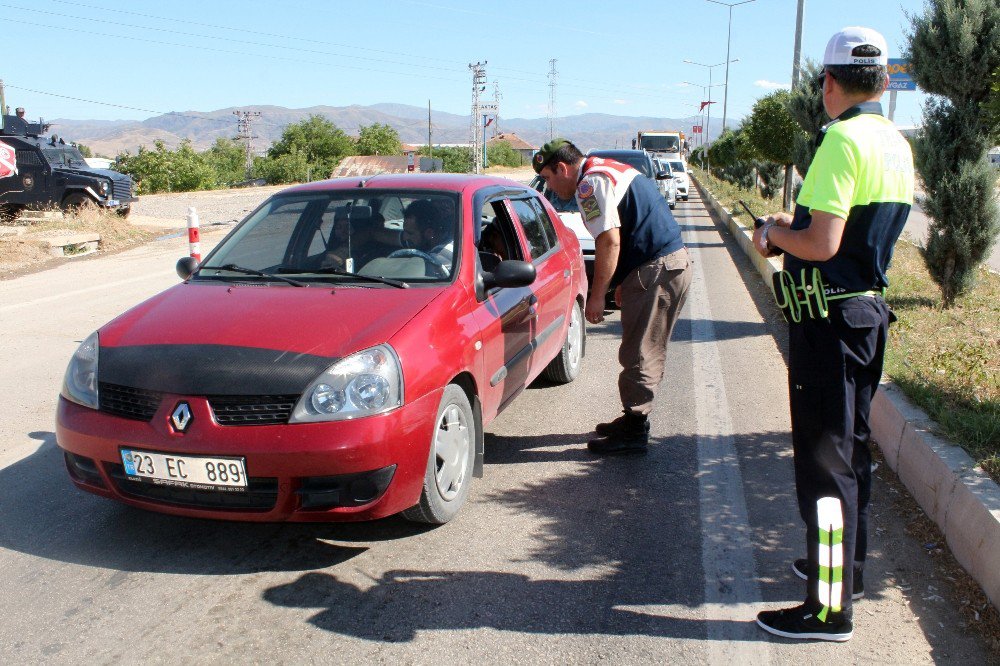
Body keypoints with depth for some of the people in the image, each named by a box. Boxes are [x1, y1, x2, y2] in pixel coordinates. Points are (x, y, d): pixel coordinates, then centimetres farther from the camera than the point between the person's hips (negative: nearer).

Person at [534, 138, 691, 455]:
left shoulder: (590, 184, -11)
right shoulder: (609, 170, 21)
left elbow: (610, 242, -20)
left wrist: (597, 295, -13)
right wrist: (623, 283, 25)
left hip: (655, 270, -11)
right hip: (675, 261, 11)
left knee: (638, 354, -4)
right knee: (647, 352, 17)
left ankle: (633, 431, 4)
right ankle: (634, 418, 28)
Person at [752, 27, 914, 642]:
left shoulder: (842, 140, -18)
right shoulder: (898, 145, 11)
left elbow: (821, 245, -23)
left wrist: (774, 232, -5)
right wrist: (796, 224, 17)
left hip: (829, 317, -9)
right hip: (870, 308, 10)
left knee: (824, 460, -3)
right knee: (853, 448, 20)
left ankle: (830, 607, 6)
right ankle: (847, 566, 36)